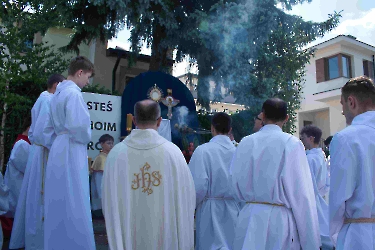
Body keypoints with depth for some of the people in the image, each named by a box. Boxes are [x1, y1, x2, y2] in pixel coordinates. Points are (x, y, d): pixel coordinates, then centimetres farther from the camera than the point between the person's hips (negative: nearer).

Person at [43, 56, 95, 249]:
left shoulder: (58, 92, 15)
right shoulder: (73, 93, -14)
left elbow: (50, 125, 19)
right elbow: (78, 126, -23)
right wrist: (87, 138, -5)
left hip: (58, 147, 9)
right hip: (71, 150, -9)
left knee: (59, 200, 15)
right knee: (73, 201, -3)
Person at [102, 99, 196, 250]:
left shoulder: (116, 153, -10)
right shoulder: (172, 151, -11)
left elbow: (109, 199, -4)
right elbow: (186, 195, -7)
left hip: (129, 235, 1)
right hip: (166, 233, 0)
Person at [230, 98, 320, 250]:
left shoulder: (245, 143, -2)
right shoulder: (291, 143, -11)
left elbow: (236, 188, 6)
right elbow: (301, 195, -11)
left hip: (248, 219, 3)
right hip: (279, 219, -3)